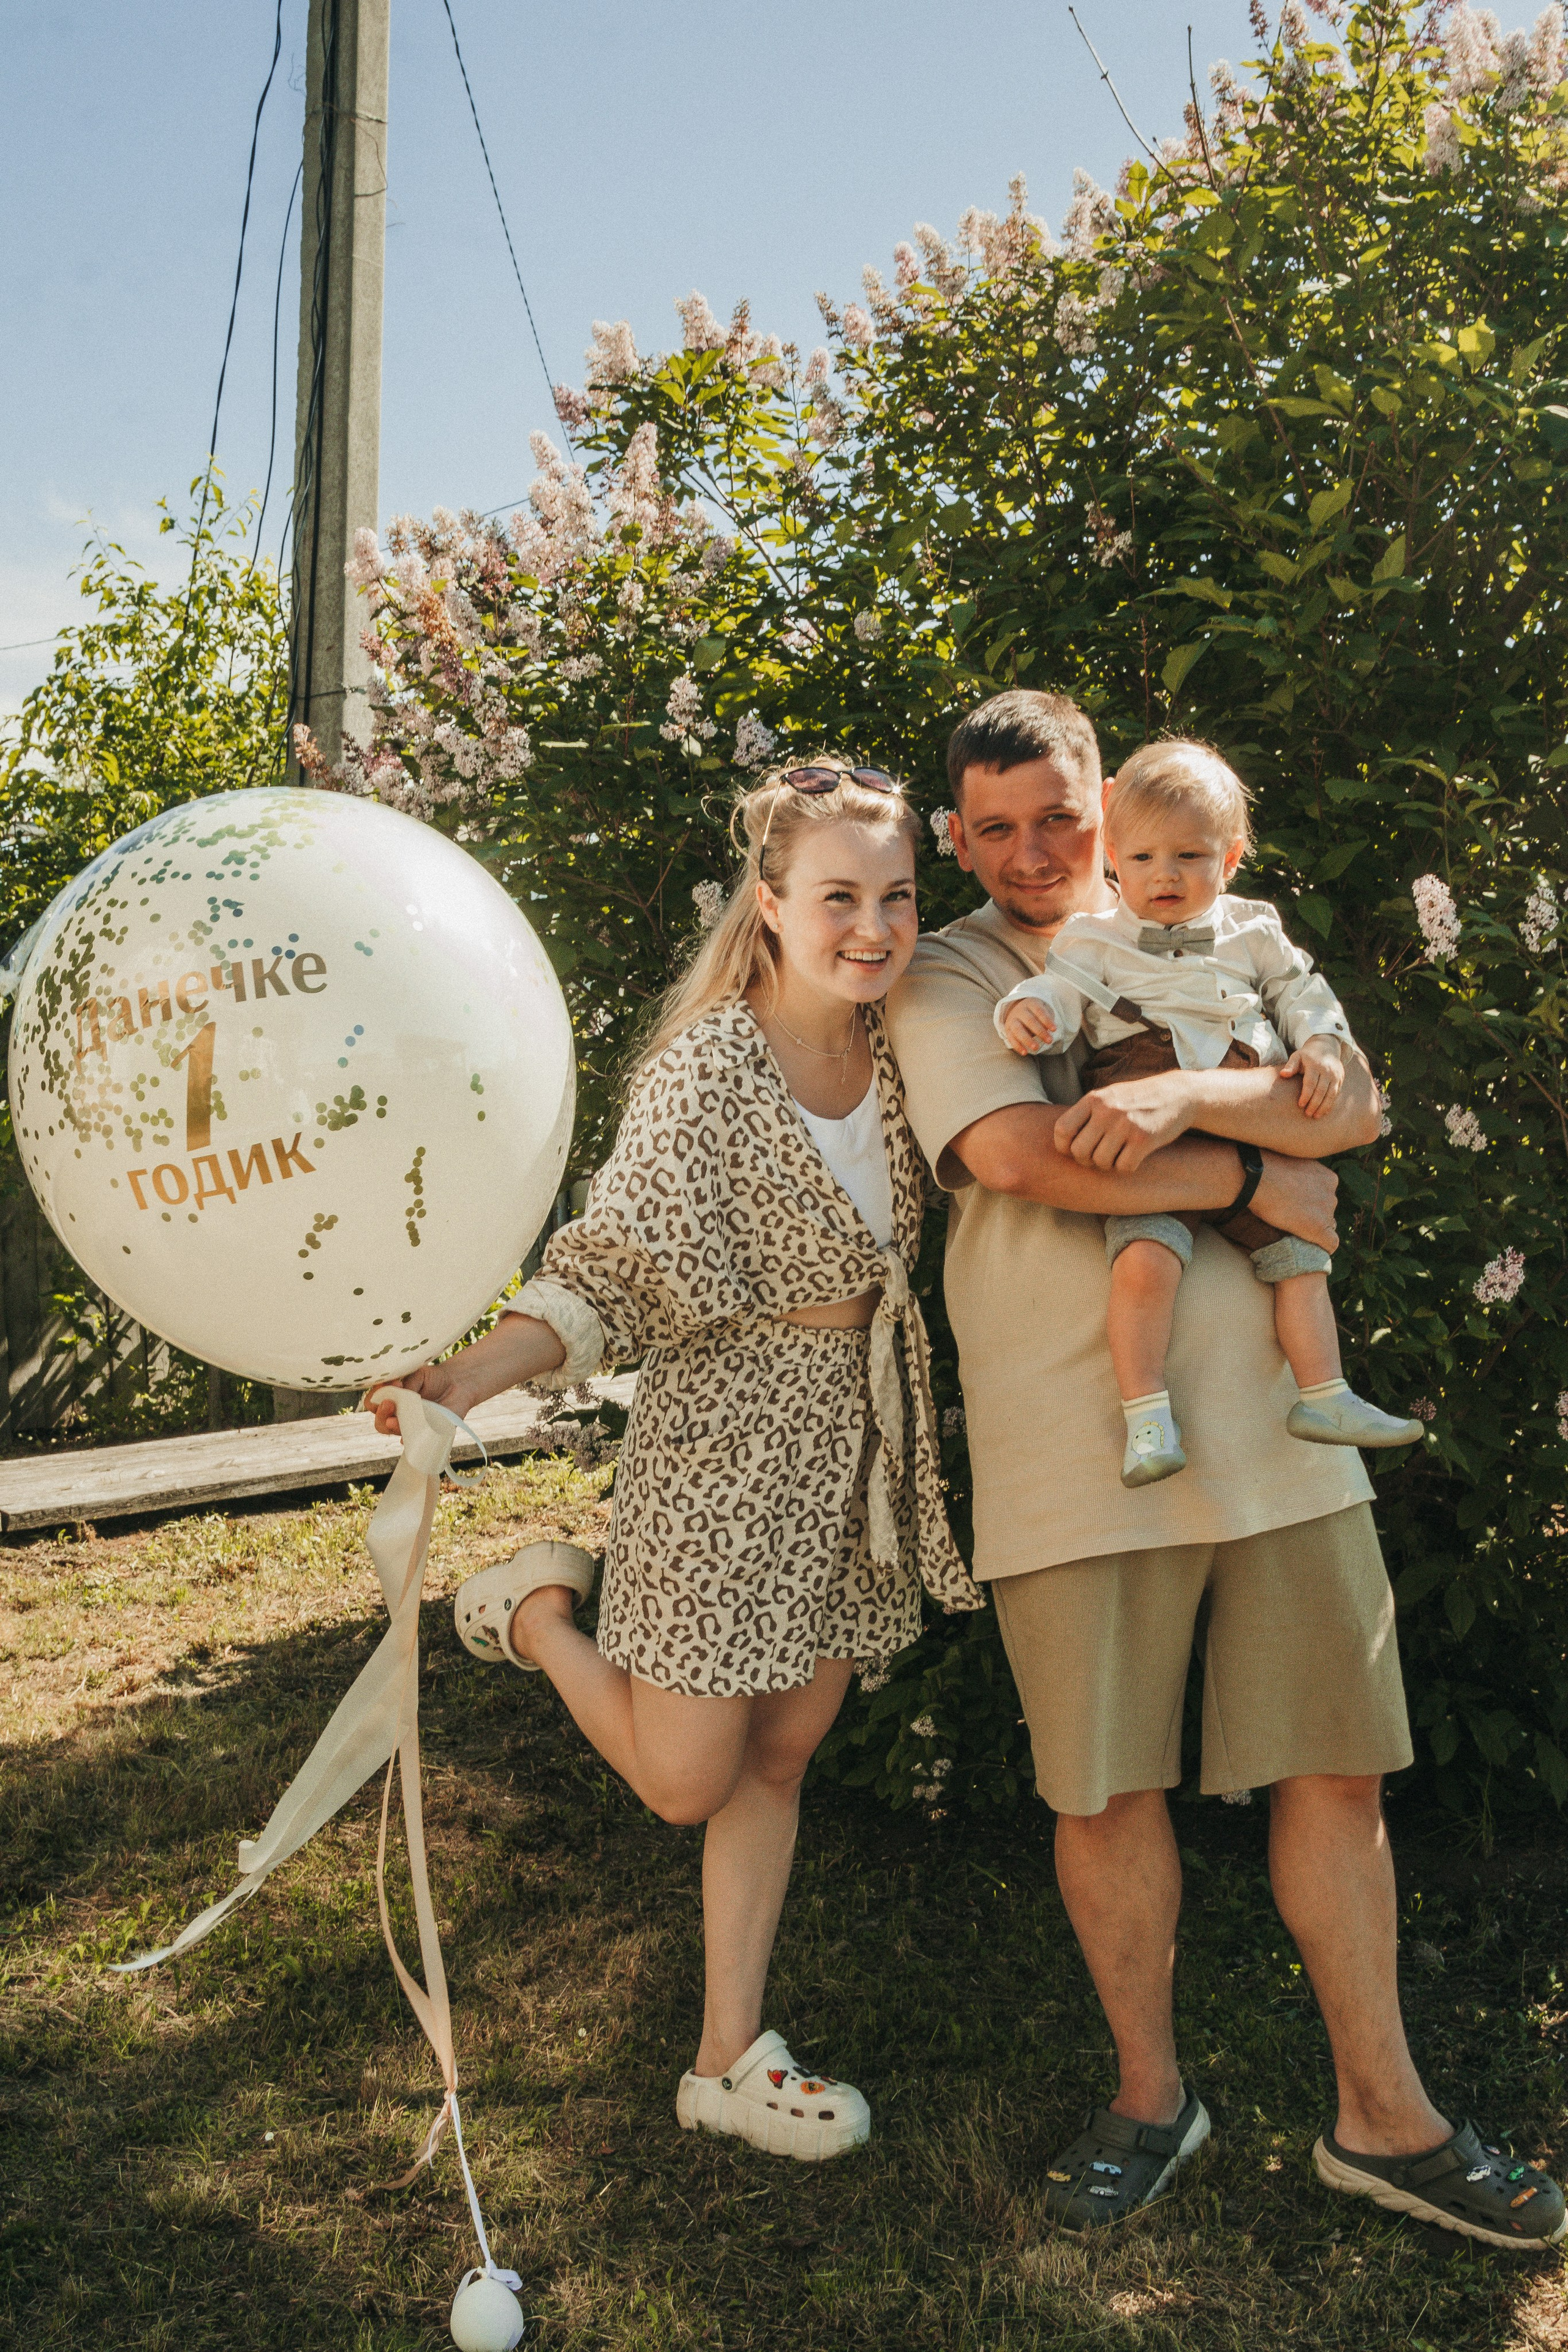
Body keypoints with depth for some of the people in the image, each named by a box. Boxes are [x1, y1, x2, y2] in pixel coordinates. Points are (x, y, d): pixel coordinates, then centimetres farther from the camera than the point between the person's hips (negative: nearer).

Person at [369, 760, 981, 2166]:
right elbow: (610, 1275, -23)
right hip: (727, 1442, -6)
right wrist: (462, 1380, -38)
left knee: (782, 1756, 14)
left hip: (863, 1442, 6)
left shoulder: (899, 1045, -1)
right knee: (687, 1778, 3)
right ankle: (540, 1612, 29)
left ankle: (731, 2059, 29)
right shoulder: (709, 1070, -20)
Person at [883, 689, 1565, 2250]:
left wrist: (1189, 1096, -19)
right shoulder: (945, 979, 3)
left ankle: (1382, 2115, 26)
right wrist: (1261, 1176, -9)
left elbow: (1353, 1103, -1)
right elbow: (1023, 1154, -16)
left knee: (1335, 1766, 9)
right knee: (1107, 1789, 6)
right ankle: (1149, 2093, 29)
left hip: (1271, 1418, 3)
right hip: (1072, 1447, -3)